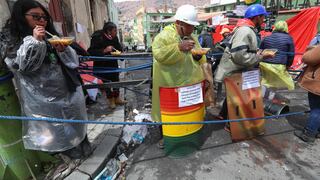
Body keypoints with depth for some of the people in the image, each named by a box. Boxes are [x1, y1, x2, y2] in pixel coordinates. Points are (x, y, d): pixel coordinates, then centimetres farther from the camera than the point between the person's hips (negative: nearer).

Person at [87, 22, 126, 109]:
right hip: (102, 65, -5)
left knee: (116, 80, 12)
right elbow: (90, 52, -24)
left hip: (113, 63, 5)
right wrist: (104, 51, -34)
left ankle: (117, 98, 31)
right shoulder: (97, 38, -21)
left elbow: (119, 48, 7)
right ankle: (111, 100, 27)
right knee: (107, 82, 8)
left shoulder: (114, 38, -7)